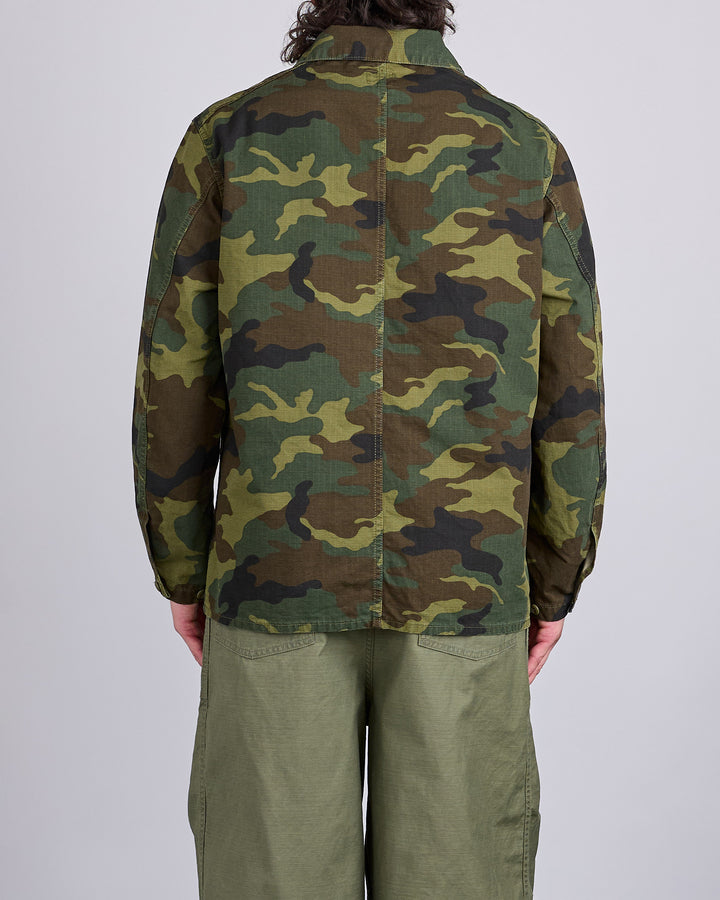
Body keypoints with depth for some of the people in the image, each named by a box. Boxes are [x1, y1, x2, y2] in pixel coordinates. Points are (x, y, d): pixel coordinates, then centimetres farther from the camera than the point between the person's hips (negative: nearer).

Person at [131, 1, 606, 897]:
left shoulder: (225, 137, 0)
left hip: (281, 579, 0)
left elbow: (173, 392, -2)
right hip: (461, 589, 1)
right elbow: (568, 406, 0)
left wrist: (182, 575, 11)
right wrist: (550, 589, 13)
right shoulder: (529, 150, 2)